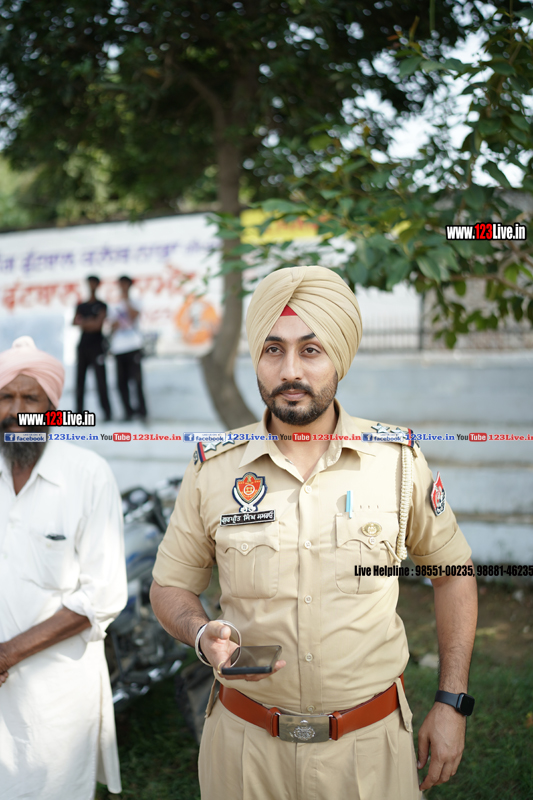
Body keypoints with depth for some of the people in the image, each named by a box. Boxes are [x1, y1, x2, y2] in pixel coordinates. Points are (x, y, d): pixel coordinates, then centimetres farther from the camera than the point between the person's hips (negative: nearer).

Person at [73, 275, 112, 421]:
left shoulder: (101, 306, 4)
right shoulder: (81, 306, 17)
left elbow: (98, 324, -6)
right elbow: (75, 322, 5)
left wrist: (83, 323, 0)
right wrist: (90, 323, -8)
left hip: (97, 346, -4)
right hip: (83, 346, 5)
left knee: (100, 379, -9)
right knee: (80, 378, 1)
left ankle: (107, 412, -7)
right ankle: (79, 411, 4)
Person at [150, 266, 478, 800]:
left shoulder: (399, 459, -7)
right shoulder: (213, 469, -7)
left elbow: (452, 572, 5)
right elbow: (170, 586, 4)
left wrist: (452, 702, 2)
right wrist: (203, 635, -17)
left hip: (372, 743, 0)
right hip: (245, 745, 1)